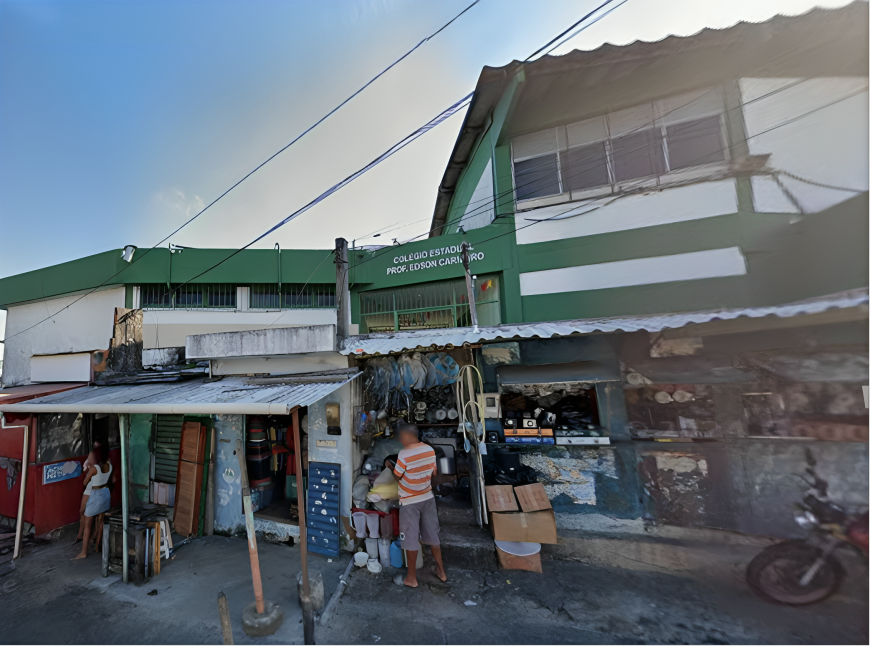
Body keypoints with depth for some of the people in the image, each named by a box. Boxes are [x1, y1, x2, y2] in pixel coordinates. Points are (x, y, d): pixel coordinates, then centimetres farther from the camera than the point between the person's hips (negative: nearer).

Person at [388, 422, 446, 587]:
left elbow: (397, 476, -11)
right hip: (428, 498, 6)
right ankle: (441, 571, 34)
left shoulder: (404, 454, -24)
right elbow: (434, 473, 6)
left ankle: (411, 578, 26)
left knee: (411, 539, 11)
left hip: (410, 502, -5)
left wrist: (390, 467, 7)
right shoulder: (430, 450, -6)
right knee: (432, 535, 19)